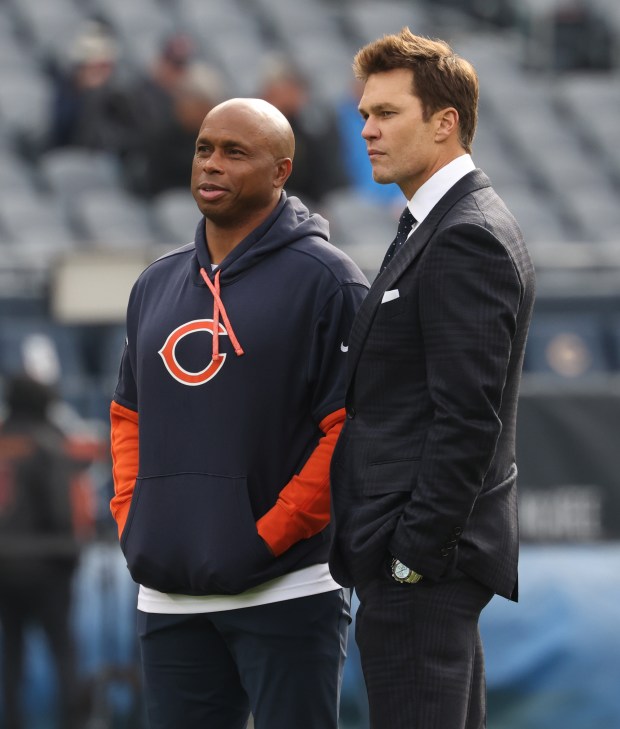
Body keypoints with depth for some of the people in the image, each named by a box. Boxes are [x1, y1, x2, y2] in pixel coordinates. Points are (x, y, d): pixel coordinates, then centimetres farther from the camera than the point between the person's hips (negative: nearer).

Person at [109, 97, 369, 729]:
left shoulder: (324, 280, -5)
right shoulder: (156, 285, 16)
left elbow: (350, 432, -10)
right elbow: (129, 416, 23)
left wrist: (269, 536, -14)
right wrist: (129, 522, 7)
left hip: (284, 598, -6)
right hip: (168, 599, 6)